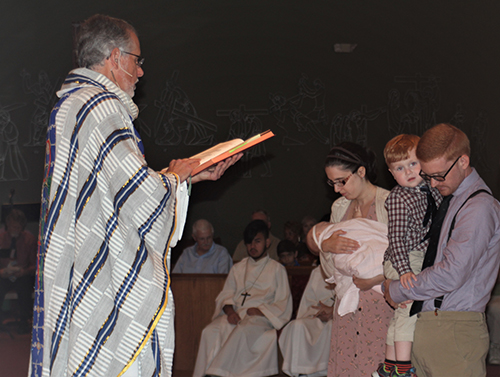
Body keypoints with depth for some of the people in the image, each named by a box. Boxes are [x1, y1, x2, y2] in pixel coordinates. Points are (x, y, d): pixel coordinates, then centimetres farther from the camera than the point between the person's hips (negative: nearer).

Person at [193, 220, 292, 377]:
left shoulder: (277, 269, 14)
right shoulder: (238, 268, 26)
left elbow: (283, 305, 7)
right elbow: (225, 295, 18)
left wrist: (260, 311, -10)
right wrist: (230, 311, -5)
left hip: (261, 318, -4)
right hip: (235, 315, 4)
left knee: (241, 332, -39)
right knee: (209, 332, -29)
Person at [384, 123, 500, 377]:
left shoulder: (480, 208, -11)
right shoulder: (445, 197, 16)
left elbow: (451, 275, -18)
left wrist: (398, 291, -6)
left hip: (455, 331, -8)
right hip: (424, 325, 8)